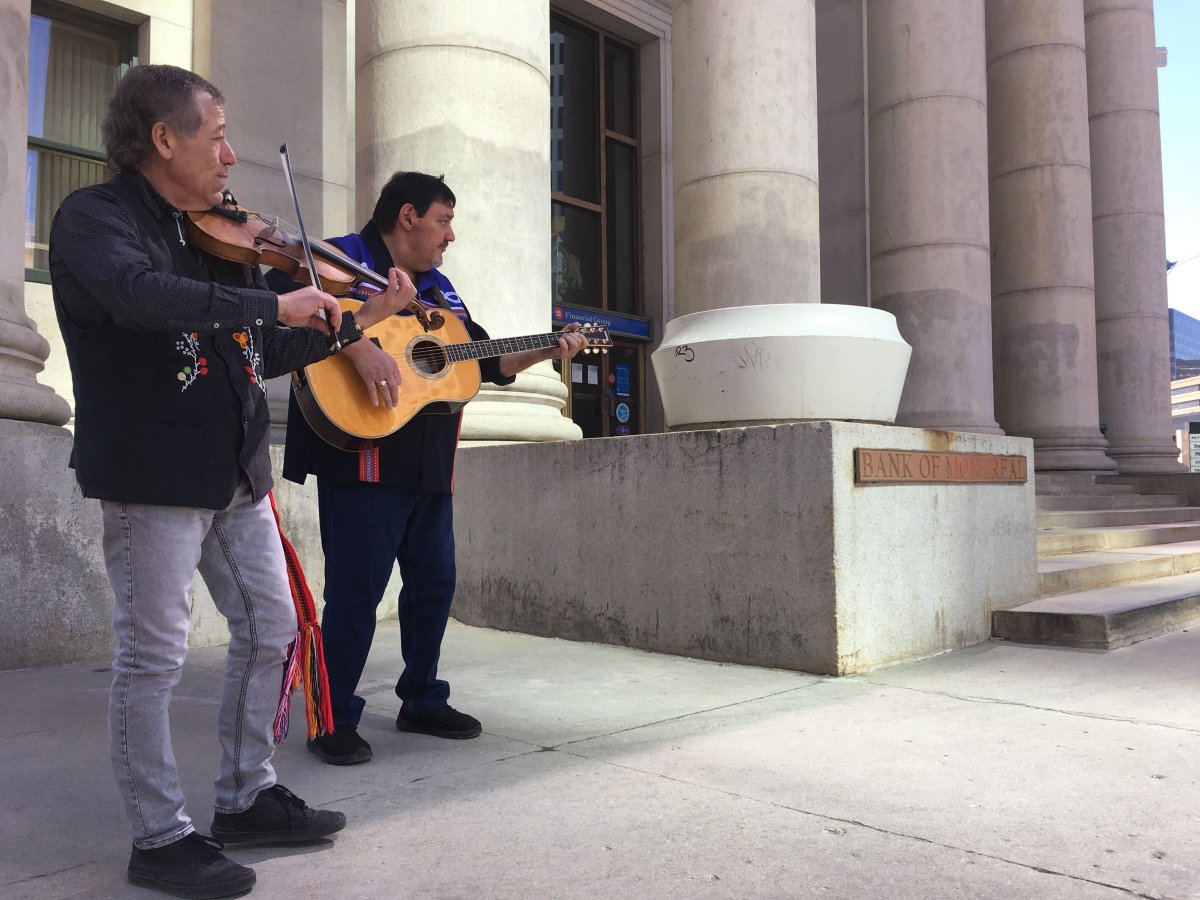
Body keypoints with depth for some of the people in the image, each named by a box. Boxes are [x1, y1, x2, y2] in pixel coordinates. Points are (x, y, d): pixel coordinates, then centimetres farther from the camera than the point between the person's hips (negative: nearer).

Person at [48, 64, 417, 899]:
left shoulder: (217, 239, 15)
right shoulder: (93, 217, -7)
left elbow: (261, 354, 16)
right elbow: (139, 295, -30)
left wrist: (357, 320, 11)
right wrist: (274, 303, -27)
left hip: (235, 471, 8)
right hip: (154, 475, -8)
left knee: (271, 629, 12)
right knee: (153, 656, 1)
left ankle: (249, 797, 28)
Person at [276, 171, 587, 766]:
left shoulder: (439, 290, 22)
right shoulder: (341, 259, -3)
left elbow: (487, 359, 26)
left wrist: (548, 351, 15)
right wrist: (357, 344, -30)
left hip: (429, 466, 8)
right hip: (362, 461, -8)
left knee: (434, 582, 12)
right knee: (357, 589, -5)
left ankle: (423, 701, 28)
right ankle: (335, 722, 10)